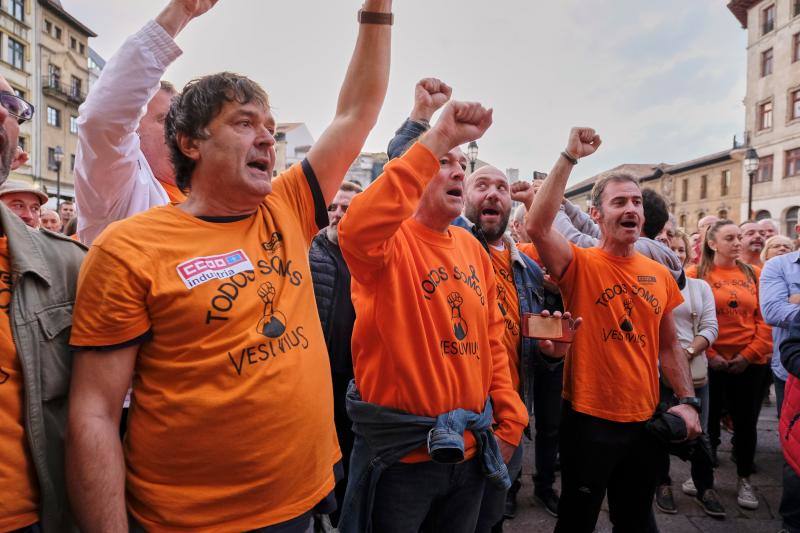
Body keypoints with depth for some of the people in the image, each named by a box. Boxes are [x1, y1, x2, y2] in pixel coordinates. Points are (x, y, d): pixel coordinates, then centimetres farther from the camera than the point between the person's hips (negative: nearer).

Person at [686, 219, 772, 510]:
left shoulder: (754, 274, 6)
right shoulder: (696, 274, -3)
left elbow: (765, 318, 3)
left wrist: (750, 354, -7)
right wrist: (709, 354, -12)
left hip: (749, 363, 3)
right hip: (711, 362, -2)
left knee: (746, 422, 11)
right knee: (709, 421, 9)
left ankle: (744, 480, 28)